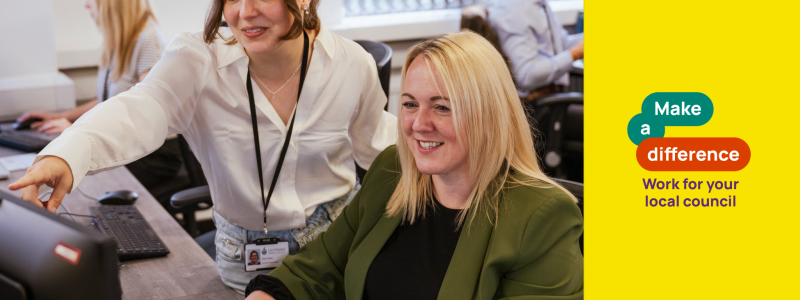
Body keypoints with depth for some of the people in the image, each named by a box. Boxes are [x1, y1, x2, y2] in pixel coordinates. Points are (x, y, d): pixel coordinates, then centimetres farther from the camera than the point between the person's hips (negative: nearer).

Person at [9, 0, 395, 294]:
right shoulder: (197, 60, -18)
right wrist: (66, 154, -55)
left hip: (337, 241, 1)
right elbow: (140, 111, -38)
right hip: (244, 250, 0)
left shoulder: (353, 66, -12)